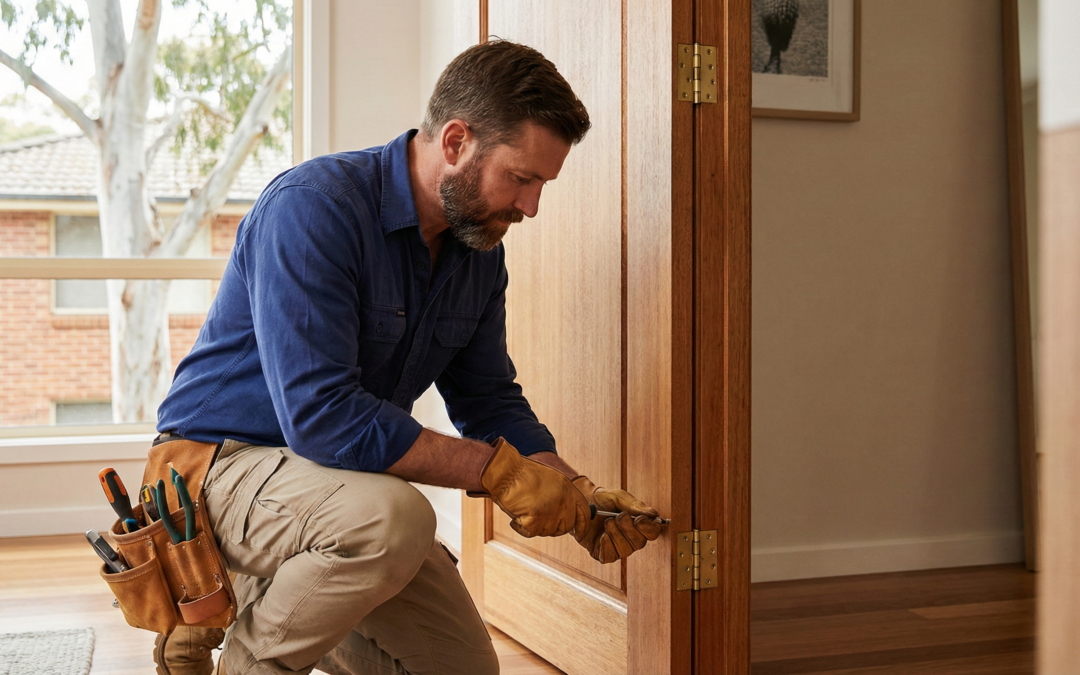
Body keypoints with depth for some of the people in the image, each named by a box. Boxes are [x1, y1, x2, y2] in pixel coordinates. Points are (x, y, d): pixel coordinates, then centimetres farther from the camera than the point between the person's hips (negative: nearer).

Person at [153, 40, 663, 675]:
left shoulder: (480, 252, 0)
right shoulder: (311, 206, -25)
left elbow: (491, 402, 8)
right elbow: (319, 413, -33)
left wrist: (577, 493, -9)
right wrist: (496, 469, -29)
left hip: (344, 478, 8)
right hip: (225, 464, -7)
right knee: (393, 516, -37)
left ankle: (279, 604, 24)